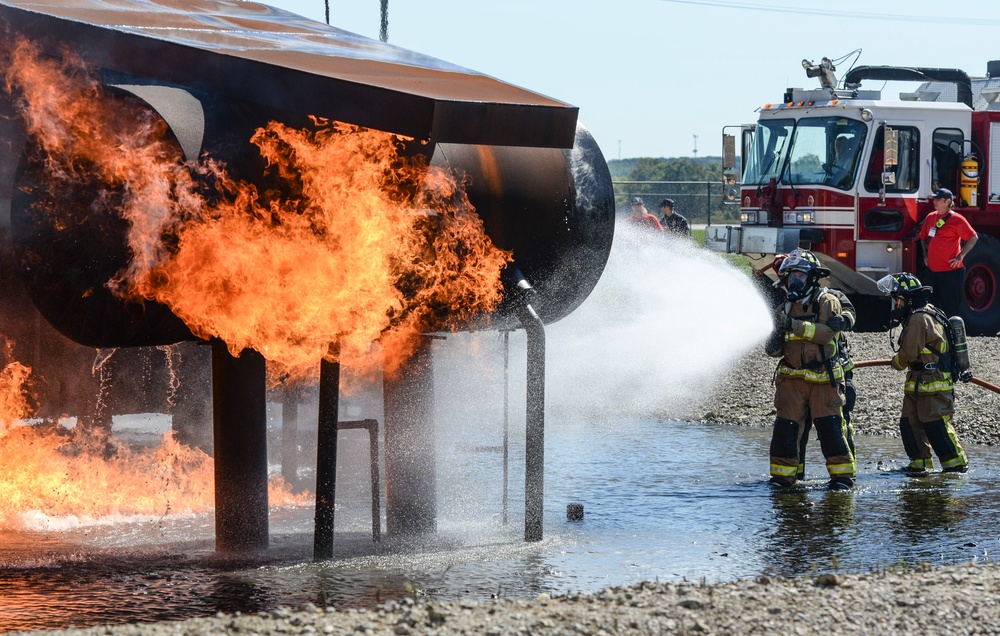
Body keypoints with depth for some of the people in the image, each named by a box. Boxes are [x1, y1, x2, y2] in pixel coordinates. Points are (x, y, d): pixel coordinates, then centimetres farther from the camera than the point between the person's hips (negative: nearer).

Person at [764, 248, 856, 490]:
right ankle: (782, 476, 7)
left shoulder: (827, 302, -2)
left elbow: (827, 332, -19)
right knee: (784, 427, 0)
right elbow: (777, 349, 16)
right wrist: (773, 345, -9)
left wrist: (795, 325, -23)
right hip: (792, 377, 5)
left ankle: (843, 475, 1)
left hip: (823, 378, -5)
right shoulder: (786, 307, 14)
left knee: (830, 427, -7)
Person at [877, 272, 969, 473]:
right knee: (909, 423, 11)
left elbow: (909, 353, -18)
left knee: (936, 426, -9)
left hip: (933, 385, -11)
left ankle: (957, 463, -2)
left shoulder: (918, 319, -19)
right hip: (918, 385, 11)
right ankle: (920, 463, 18)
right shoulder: (928, 313, 15)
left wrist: (897, 362, 1)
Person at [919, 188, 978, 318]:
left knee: (949, 308, -3)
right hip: (932, 270, 7)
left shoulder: (957, 219, -10)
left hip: (951, 270, -7)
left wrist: (960, 256, -12)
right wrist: (925, 254, 12)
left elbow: (973, 238, -9)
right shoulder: (930, 217, 11)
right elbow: (923, 237, 25)